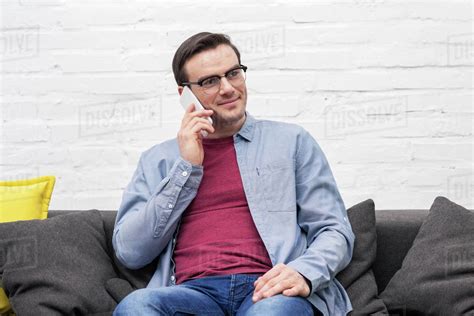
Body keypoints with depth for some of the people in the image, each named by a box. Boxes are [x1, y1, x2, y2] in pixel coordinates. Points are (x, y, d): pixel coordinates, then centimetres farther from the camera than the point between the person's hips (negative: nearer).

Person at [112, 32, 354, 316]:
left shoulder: (292, 141, 16)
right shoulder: (157, 160, 19)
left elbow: (335, 232, 11)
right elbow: (130, 253, 7)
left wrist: (303, 273, -13)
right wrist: (187, 166, 2)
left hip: (270, 290, -1)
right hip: (193, 290, 2)